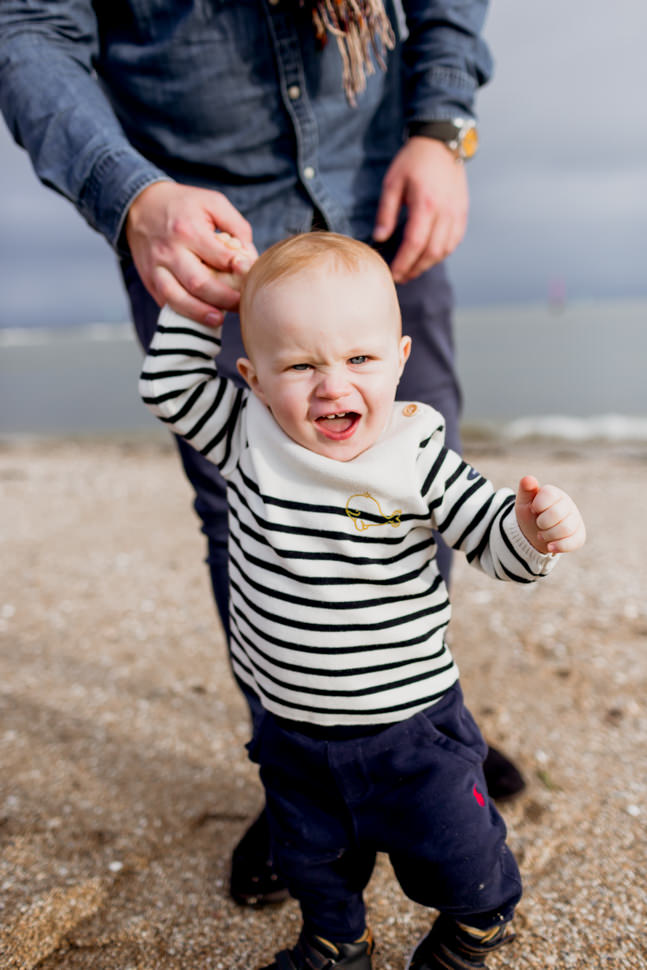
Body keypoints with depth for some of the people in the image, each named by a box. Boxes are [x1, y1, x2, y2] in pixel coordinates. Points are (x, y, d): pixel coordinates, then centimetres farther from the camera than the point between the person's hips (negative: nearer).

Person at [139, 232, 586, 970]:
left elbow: (494, 542, -15)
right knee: (309, 857, 25)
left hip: (409, 725, -2)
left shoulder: (417, 458, -19)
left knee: (459, 863, 15)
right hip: (290, 728, 3)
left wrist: (534, 528, -36)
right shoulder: (247, 442, -11)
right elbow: (169, 385, -4)